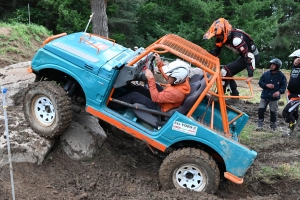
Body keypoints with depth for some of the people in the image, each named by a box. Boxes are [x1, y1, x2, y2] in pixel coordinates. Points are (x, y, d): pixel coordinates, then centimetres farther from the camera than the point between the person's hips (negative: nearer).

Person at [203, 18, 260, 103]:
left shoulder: (236, 38, -34)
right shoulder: (223, 37, -7)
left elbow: (249, 56, -35)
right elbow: (215, 52, 3)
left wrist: (250, 75, -36)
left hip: (253, 56, -9)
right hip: (244, 55, 9)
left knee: (226, 70, -17)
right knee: (228, 74, 7)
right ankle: (235, 95, 18)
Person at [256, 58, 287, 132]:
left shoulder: (281, 76, -5)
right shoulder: (266, 74, 0)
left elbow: (284, 86, -3)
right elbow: (260, 82, 6)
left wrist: (279, 91, -21)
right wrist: (266, 85, -12)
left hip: (274, 97, -2)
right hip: (264, 96, 2)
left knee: (273, 112, 6)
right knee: (261, 110, 0)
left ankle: (273, 127, 22)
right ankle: (260, 125, 13)